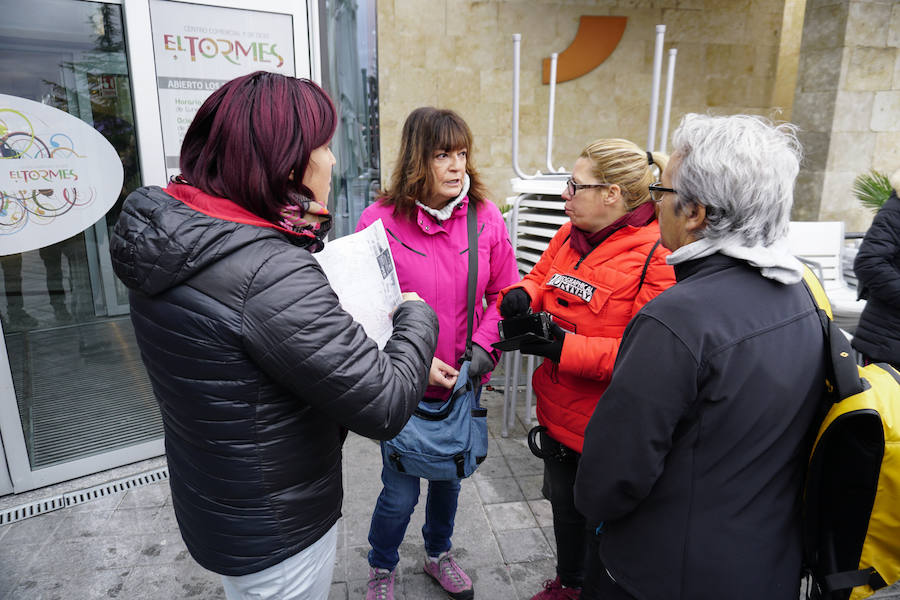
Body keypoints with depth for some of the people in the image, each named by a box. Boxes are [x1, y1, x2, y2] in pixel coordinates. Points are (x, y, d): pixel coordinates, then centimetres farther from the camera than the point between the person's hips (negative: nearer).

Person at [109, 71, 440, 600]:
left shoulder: (166, 234, -6)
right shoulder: (274, 276, -35)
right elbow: (385, 406, -30)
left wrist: (309, 223, -1)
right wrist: (417, 317, -15)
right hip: (274, 538, -8)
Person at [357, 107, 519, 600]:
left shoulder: (486, 218, -5)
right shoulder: (379, 221, -14)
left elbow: (505, 294, 1)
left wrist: (483, 349, -13)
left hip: (463, 382, 4)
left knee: (449, 477, 23)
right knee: (401, 492, 8)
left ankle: (438, 554, 52)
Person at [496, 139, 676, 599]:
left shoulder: (656, 255, -22)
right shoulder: (569, 235, 1)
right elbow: (541, 277, 15)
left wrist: (565, 347, -30)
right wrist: (521, 295, -8)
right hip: (558, 408, 8)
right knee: (564, 504, 28)